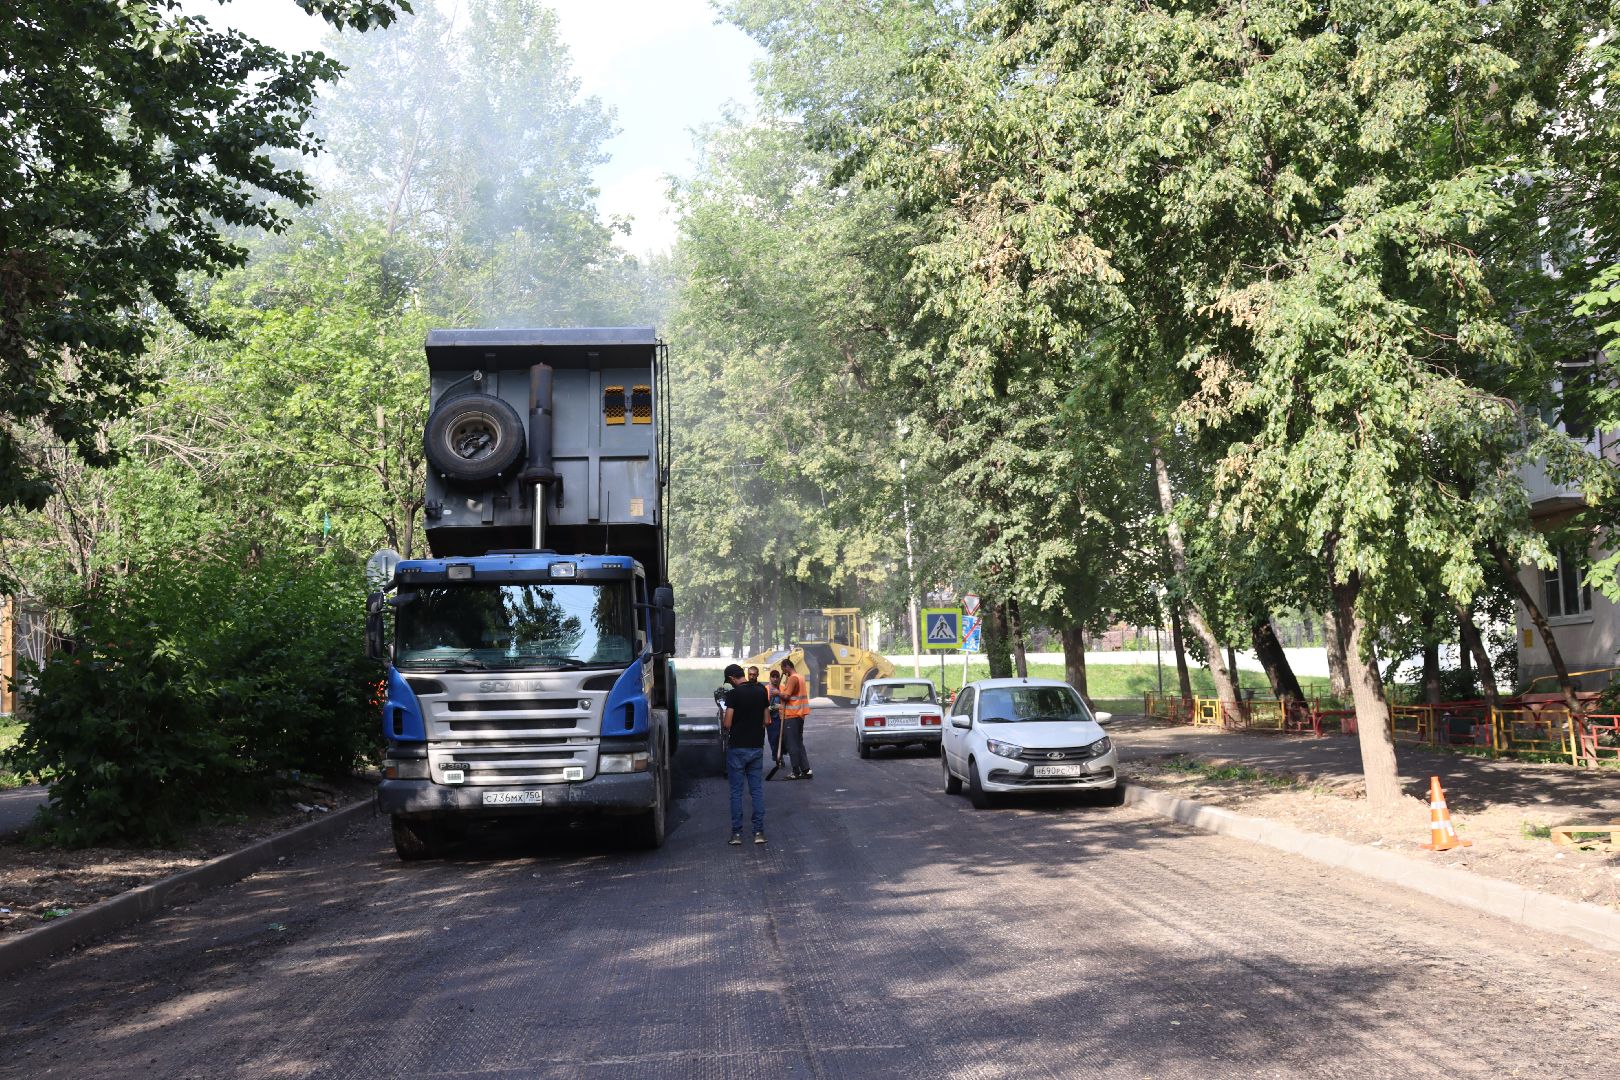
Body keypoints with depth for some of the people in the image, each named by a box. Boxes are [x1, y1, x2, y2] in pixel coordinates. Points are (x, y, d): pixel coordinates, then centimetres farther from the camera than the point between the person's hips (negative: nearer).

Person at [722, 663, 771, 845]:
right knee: (757, 789, 8)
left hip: (737, 748, -4)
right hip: (757, 747, 4)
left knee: (736, 792, 4)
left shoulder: (734, 694, -13)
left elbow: (727, 724, -15)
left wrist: (722, 719, 6)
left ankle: (737, 833, 5)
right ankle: (759, 831, 6)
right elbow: (766, 720, 8)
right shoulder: (761, 691, 3)